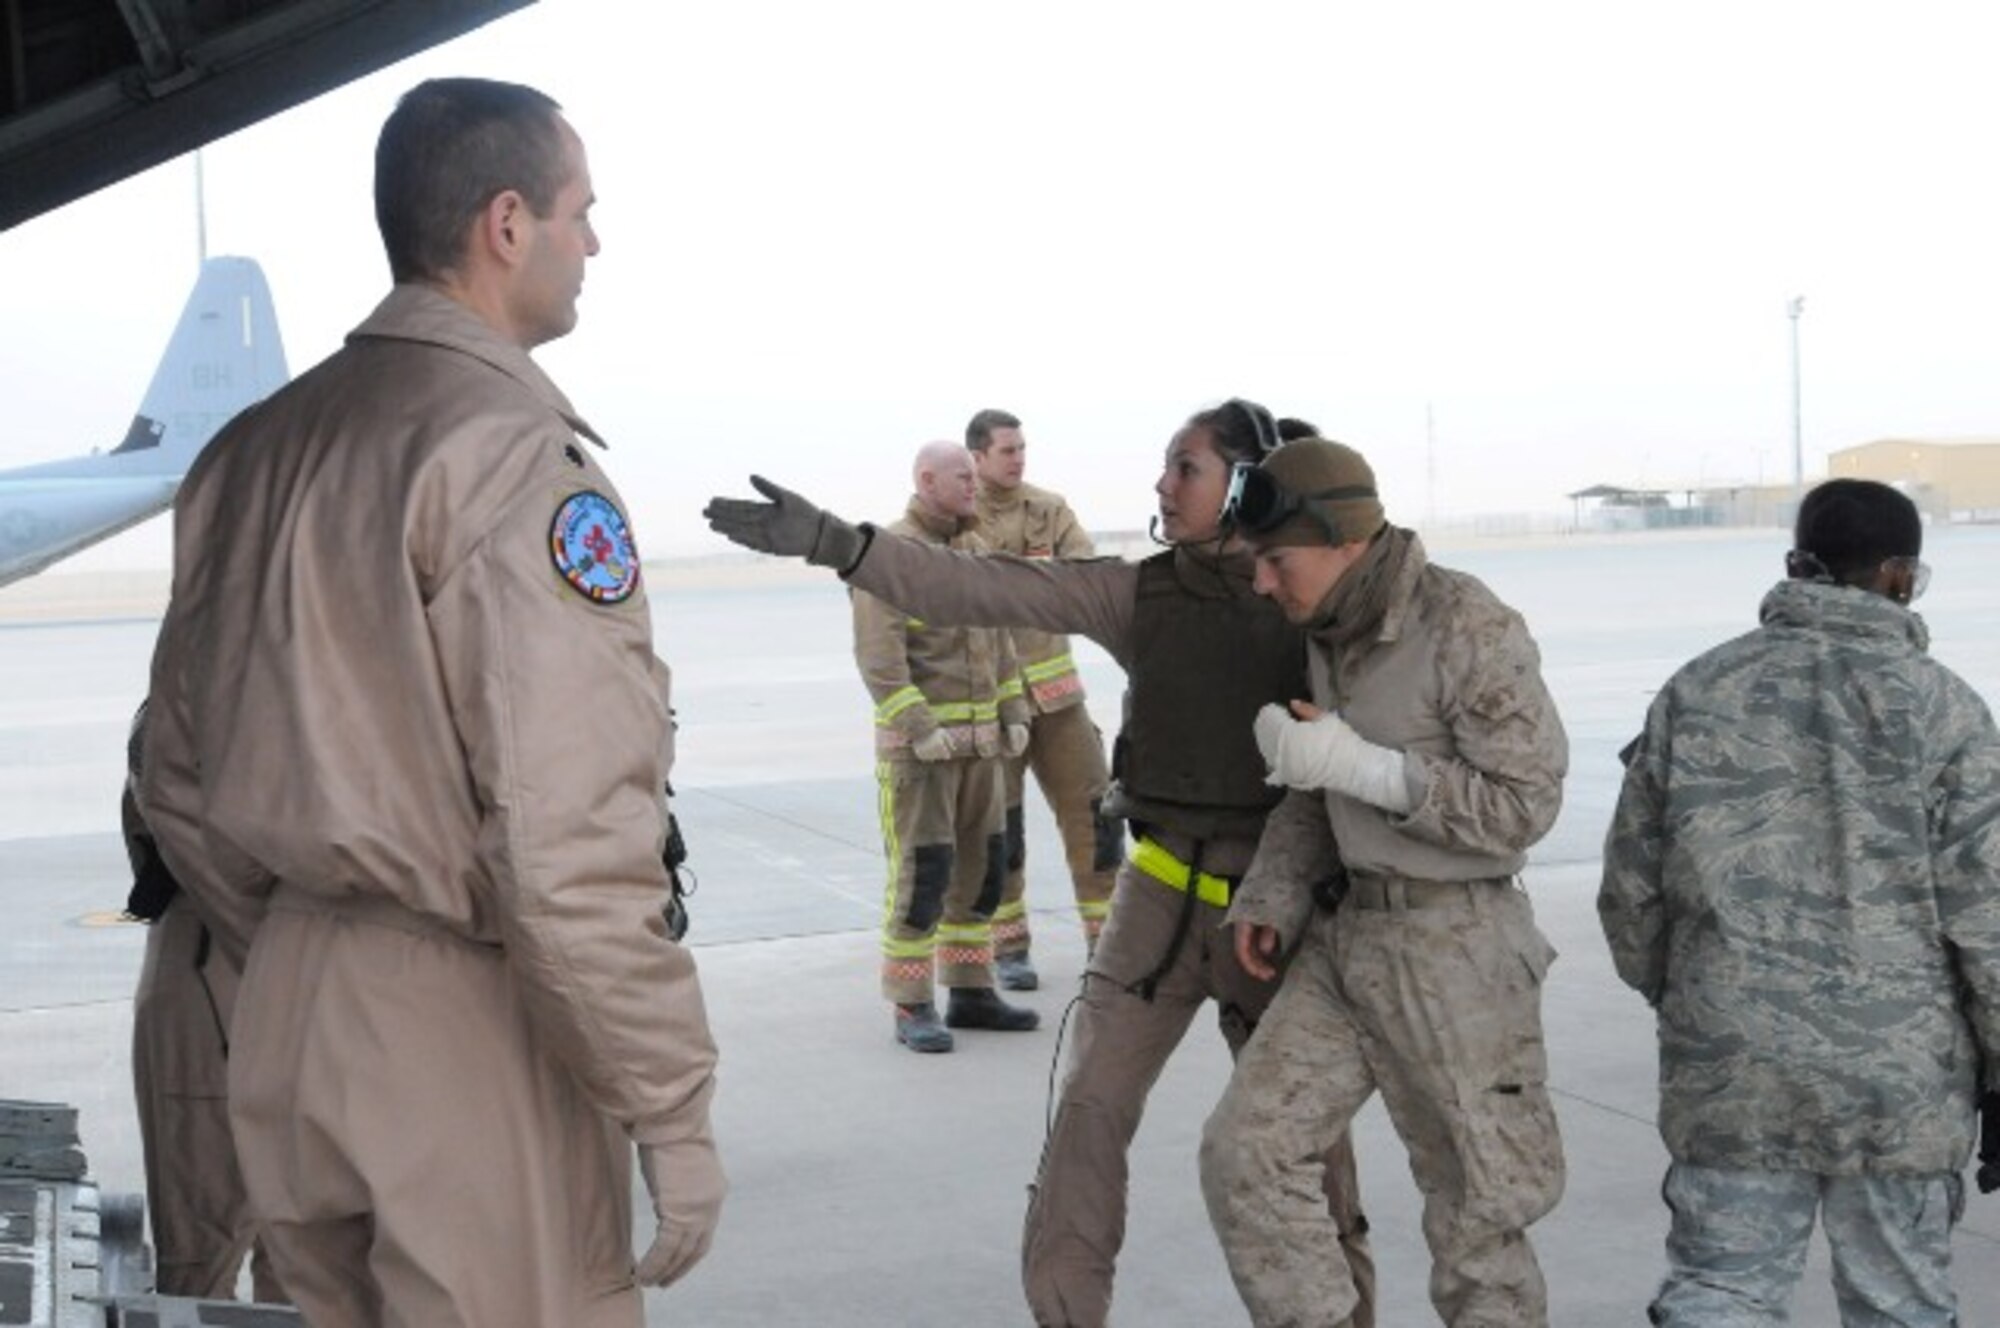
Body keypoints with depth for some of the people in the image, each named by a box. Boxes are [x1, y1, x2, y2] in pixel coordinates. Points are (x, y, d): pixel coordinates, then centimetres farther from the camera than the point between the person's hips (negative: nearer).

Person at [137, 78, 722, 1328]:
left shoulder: (254, 448, 8)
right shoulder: (515, 453, -16)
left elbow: (180, 786, 13)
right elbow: (569, 841, -22)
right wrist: (670, 1106, -15)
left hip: (288, 1016, 8)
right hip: (466, 1024, -8)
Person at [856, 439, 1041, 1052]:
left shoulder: (974, 550, 14)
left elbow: (999, 640, 19)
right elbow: (879, 654, -17)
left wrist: (1013, 712, 9)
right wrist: (919, 727, -22)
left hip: (979, 740, 8)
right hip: (916, 742, -8)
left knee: (982, 865, 11)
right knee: (921, 871, -7)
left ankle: (970, 991, 22)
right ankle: (912, 1008, 1)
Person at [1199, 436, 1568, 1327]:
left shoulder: (1471, 628, -18)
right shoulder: (1336, 633, 6)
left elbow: (1522, 805, -20)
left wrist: (1358, 764, -23)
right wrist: (1272, 900, 5)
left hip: (1456, 950, -7)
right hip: (1350, 940, 7)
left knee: (1478, 1212, 5)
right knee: (1243, 1152, -1)